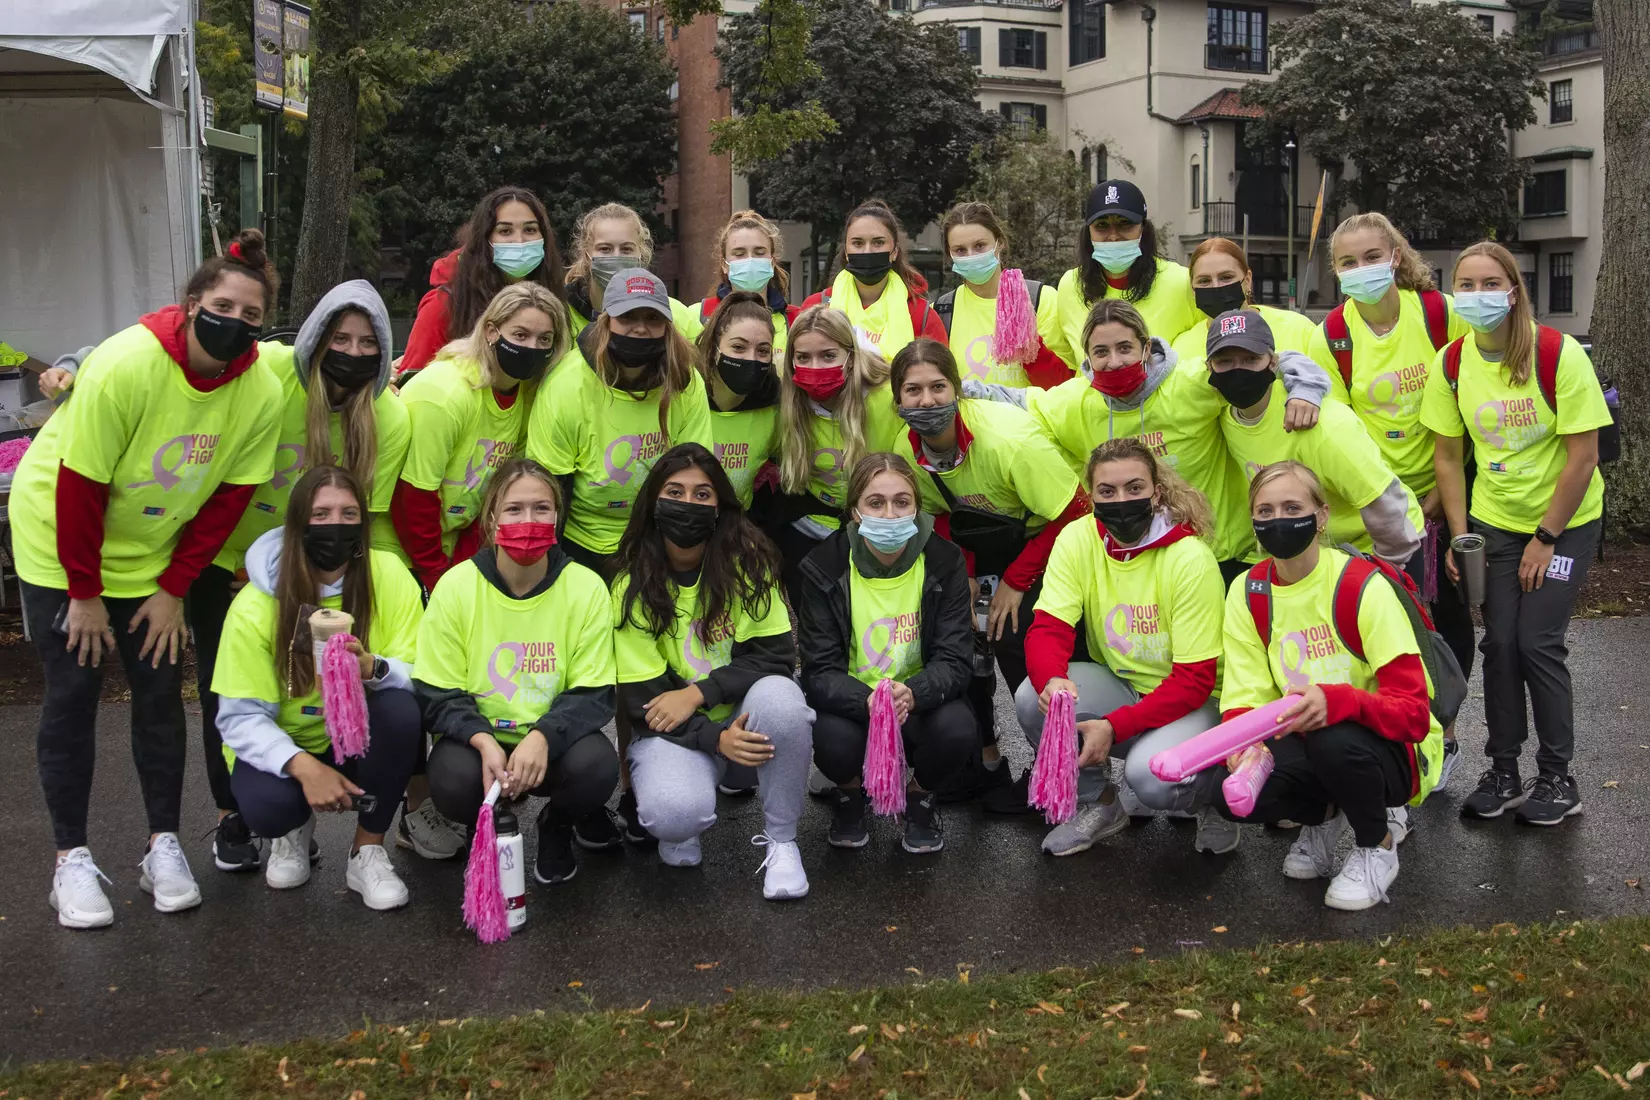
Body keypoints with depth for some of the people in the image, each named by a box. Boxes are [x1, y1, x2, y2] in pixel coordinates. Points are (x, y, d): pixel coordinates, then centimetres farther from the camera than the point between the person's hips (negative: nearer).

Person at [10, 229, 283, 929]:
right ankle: (71, 860, 6)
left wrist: (174, 589, -8)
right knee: (72, 694, -3)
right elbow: (80, 487, -23)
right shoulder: (124, 366, -29)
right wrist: (85, 592, -17)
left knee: (160, 692, 2)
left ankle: (164, 846, 13)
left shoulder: (261, 393, -16)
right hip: (60, 544, -3)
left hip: (156, 555, 4)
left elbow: (228, 499, -7)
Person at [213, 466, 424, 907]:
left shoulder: (390, 577, -15)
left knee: (401, 709, -32)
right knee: (267, 805, -33)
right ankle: (296, 829, 9)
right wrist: (303, 766, -34)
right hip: (283, 745, -1)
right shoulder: (256, 605, -16)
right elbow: (242, 717, -17)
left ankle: (368, 850, -10)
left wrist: (372, 669, -41)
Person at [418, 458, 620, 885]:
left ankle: (556, 827, 7)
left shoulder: (586, 587, -9)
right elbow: (438, 695, -6)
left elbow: (592, 695, -8)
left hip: (553, 741, 0)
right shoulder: (456, 586, -9)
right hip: (477, 738, 0)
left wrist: (542, 738, -29)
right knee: (453, 780, -33)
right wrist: (484, 742, -27)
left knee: (596, 765, -32)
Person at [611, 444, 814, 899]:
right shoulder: (632, 588, -7)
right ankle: (684, 826, 9)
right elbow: (640, 695, -9)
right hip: (672, 726, -1)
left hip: (744, 710, 2)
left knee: (780, 698, -35)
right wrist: (714, 738, -24)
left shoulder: (748, 561, -7)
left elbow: (776, 654, -10)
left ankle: (780, 840, -12)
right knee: (673, 814, -33)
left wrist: (698, 692, -23)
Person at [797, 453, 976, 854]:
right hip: (850, 702, -1)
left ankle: (921, 795, 6)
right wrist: (866, 700, -38)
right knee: (834, 741, -34)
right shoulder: (824, 568, -11)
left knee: (957, 730, -31)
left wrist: (913, 694, -37)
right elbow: (820, 671, -15)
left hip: (921, 702, 1)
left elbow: (954, 660, -14)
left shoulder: (944, 562, -9)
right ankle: (850, 792, 7)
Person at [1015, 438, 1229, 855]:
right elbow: (1048, 629, -15)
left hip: (1189, 702, -4)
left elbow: (1193, 680, -19)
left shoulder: (1191, 559, -20)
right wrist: (1052, 681, -39)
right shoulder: (1077, 539, -8)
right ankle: (1098, 804, 2)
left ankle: (1212, 797, 4)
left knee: (1150, 774, -35)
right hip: (1119, 686, 4)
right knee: (1033, 696, -25)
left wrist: (1114, 727, -29)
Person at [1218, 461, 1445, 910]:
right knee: (1228, 786, -27)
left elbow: (1413, 713, -25)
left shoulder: (1363, 587, -20)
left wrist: (1335, 701, -45)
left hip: (1392, 751, -4)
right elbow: (1243, 697, -7)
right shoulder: (1248, 592, -4)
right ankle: (1325, 816, 9)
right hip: (1301, 743, 4)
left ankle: (1378, 844, -3)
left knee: (1334, 739, -38)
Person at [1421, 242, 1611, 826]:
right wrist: (1459, 537, -3)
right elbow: (1448, 456, 1)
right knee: (1500, 641, 2)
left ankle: (1557, 779, 9)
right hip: (1493, 520, 4)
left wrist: (1546, 539, -14)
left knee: (1538, 642, -7)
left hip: (1565, 521, -3)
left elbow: (1583, 456, -17)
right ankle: (1503, 772, 16)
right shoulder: (1451, 362, -7)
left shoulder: (1559, 355, -19)